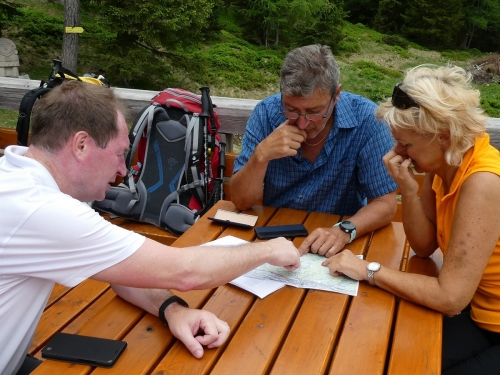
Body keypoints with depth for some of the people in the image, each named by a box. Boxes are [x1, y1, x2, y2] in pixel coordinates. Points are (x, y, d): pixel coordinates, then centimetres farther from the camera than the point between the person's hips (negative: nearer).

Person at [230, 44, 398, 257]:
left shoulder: (366, 119, -15)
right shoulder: (266, 113, -10)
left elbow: (385, 204, -11)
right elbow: (241, 201, -8)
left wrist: (345, 231, -28)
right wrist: (261, 155, -24)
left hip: (336, 249, 0)